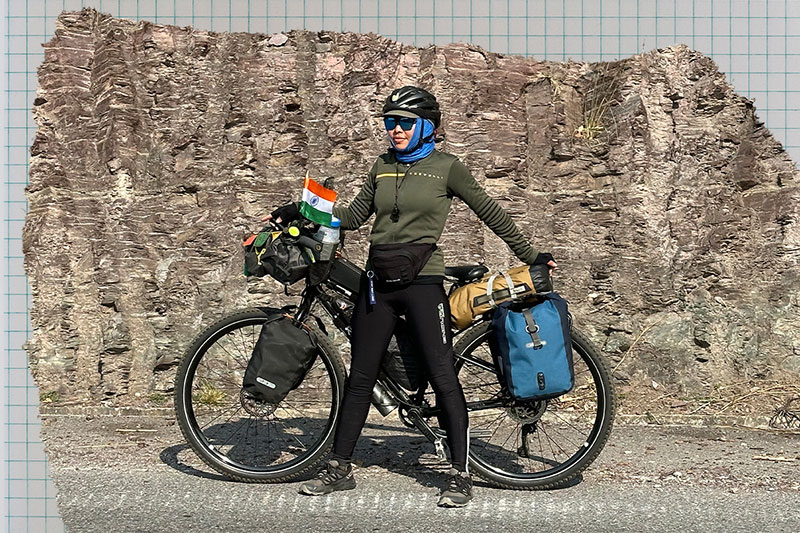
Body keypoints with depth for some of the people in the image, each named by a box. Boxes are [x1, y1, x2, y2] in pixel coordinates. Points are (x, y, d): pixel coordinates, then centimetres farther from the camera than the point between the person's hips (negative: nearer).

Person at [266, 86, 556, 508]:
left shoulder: (446, 167, 0)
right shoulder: (383, 166, 13)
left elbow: (490, 212, 5)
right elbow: (354, 215, 18)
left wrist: (529, 256, 7)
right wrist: (298, 213, 11)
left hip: (421, 282, -5)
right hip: (377, 280, 5)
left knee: (442, 376, -4)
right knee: (360, 377, 9)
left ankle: (460, 476, 6)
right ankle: (339, 468, 19)